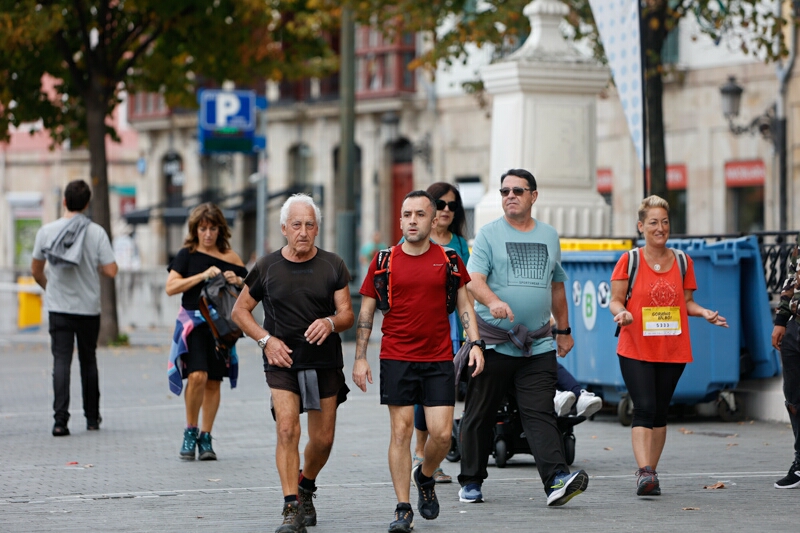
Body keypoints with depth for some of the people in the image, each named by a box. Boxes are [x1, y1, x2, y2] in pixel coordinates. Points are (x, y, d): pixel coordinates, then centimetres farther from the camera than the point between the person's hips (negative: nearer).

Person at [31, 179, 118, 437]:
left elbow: (36, 270, 7)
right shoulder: (96, 232, -7)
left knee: (61, 360, -4)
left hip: (59, 307, 0)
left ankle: (60, 418, -17)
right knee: (88, 361, 14)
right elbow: (111, 270, -10)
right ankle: (92, 418, 23)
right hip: (88, 307, 0)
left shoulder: (46, 231, -2)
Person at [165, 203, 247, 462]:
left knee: (213, 382, 3)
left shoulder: (231, 257, 9)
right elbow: (171, 287, -4)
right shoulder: (187, 255, 4)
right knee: (197, 375, -18)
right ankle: (190, 431, 0)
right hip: (193, 322, -2)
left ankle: (205, 438, 13)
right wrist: (202, 276, -13)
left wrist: (238, 281, -6)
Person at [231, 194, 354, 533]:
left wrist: (331, 322, -21)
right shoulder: (267, 267, 0)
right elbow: (239, 311, 8)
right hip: (282, 362, -2)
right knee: (287, 430, -17)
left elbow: (348, 315, 2)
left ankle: (306, 487, 35)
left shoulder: (332, 266, 2)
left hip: (325, 363, 2)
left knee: (323, 439, 6)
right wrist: (266, 339, -7)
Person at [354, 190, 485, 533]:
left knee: (442, 434, -4)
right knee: (401, 431, -4)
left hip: (439, 360, 1)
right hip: (396, 359, -1)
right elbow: (366, 312, 7)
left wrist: (475, 343, -1)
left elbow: (464, 305, 12)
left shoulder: (448, 260, 5)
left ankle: (425, 477, 28)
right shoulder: (383, 262, 3)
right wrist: (360, 358, 2)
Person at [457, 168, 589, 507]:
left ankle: (557, 479, -21)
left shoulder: (549, 236, 15)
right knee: (479, 414, 5)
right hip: (493, 341, -2)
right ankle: (471, 481, 18)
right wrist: (493, 301, -30)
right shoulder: (489, 234, 2)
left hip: (538, 346, 2)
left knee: (540, 414, -9)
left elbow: (557, 286, 24)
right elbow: (474, 279, -10)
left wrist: (563, 330, 24)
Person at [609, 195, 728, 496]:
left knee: (659, 411, 9)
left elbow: (686, 302, 15)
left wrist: (705, 313, -5)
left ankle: (650, 473, 18)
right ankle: (645, 471, -23)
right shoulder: (629, 261, 0)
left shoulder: (682, 262, 9)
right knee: (644, 409, -15)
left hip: (673, 350, 3)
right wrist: (621, 312, -22)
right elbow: (615, 300, 0)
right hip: (635, 349, -3)